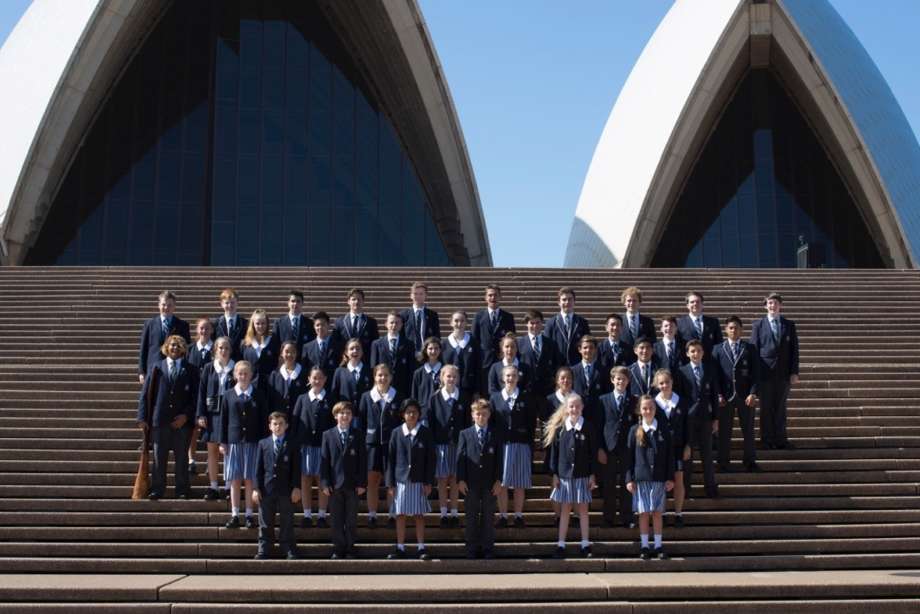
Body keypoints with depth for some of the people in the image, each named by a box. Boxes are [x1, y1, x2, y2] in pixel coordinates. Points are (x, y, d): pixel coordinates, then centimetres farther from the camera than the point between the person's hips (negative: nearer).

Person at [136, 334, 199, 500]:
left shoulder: (190, 370, 7)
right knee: (159, 458, 3)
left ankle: (182, 490, 12)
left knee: (182, 458, 5)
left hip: (182, 421, 0)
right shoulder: (156, 368, 9)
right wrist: (142, 418, -2)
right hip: (159, 420, 0)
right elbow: (145, 394, 6)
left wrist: (186, 415, -9)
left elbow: (195, 397, 3)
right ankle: (157, 489, 9)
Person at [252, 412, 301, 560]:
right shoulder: (263, 443, 9)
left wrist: (296, 488, -6)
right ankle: (263, 550, 13)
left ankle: (289, 550, 10)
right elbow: (258, 467, 5)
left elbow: (296, 468, 2)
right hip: (266, 489, 1)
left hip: (286, 490, -1)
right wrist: (256, 488, -1)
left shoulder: (292, 445, 5)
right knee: (265, 523, 6)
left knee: (287, 523, 4)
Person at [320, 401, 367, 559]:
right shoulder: (328, 435, 5)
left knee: (351, 520, 4)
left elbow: (363, 460, 2)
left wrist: (362, 483, -4)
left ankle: (350, 549, 13)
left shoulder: (358, 435, 4)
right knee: (336, 520, 5)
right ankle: (338, 549, 14)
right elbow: (324, 461, 3)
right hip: (334, 484, 0)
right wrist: (324, 483, -5)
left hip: (352, 484, 0)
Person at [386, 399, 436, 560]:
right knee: (400, 515, 4)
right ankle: (400, 548, 12)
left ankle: (421, 548, 9)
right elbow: (390, 459, 5)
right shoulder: (396, 433, 4)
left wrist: (428, 482, -4)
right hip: (401, 480, 1)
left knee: (419, 515, 3)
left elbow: (431, 458, 2)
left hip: (419, 481, -1)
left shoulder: (425, 433, 2)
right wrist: (390, 483, 1)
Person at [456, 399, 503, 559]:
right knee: (471, 517, 6)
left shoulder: (496, 434, 5)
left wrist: (498, 480, -5)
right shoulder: (465, 434, 4)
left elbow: (499, 458, 2)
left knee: (488, 517, 6)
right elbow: (460, 458, 1)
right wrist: (460, 480, -6)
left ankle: (488, 550, 14)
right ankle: (472, 550, 14)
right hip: (470, 483, 0)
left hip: (490, 483, 0)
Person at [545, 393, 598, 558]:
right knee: (564, 510, 6)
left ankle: (585, 544, 13)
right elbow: (554, 452, 3)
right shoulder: (559, 428, 0)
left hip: (582, 475, -1)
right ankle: (561, 545, 11)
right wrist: (554, 474, 0)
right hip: (564, 475, 1)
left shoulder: (588, 429, -2)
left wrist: (592, 475, -2)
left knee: (583, 510, 5)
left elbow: (593, 453, 1)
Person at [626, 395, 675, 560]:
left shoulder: (663, 431, 3)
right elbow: (630, 456, 2)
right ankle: (645, 547, 10)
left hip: (659, 478, 1)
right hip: (641, 478, -1)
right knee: (643, 513, 2)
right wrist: (629, 479, -3)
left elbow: (670, 455, 5)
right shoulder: (635, 431, 1)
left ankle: (658, 546, 12)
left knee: (657, 513, 4)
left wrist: (670, 478, 1)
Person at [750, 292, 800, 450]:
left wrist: (794, 372, -1)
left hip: (784, 372, 1)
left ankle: (780, 439, 12)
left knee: (780, 407, 6)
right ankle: (767, 440, 10)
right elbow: (754, 350, 2)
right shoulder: (758, 325, 4)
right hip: (765, 372, -1)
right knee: (766, 407, 3)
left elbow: (794, 349, 7)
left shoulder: (789, 325, 8)